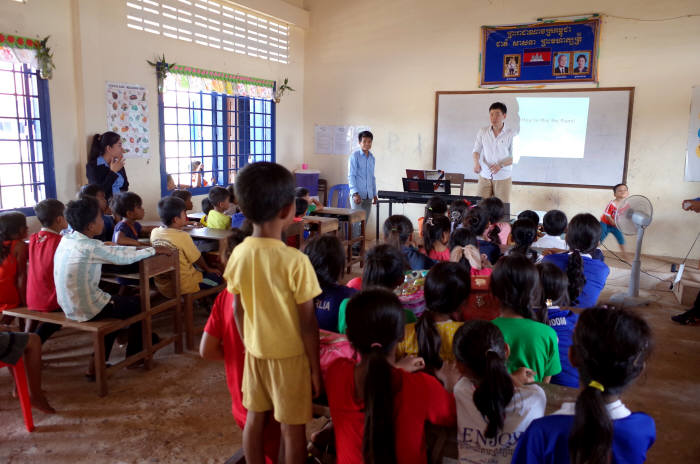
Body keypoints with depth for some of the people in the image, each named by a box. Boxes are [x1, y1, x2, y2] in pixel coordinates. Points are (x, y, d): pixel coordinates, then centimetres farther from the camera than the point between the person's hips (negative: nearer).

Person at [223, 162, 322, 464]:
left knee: (255, 418, 21)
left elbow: (238, 311, 2)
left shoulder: (238, 254, -8)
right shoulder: (295, 261, -24)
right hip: (290, 356, -5)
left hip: (255, 352, 5)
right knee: (292, 428, 11)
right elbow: (308, 323, -17)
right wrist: (315, 368, -5)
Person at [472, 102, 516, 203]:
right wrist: (476, 163, -11)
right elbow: (476, 150, 9)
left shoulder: (512, 134, -5)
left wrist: (501, 165, -20)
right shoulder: (482, 132, 4)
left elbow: (515, 157, -4)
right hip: (484, 175, 2)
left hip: (503, 177, -2)